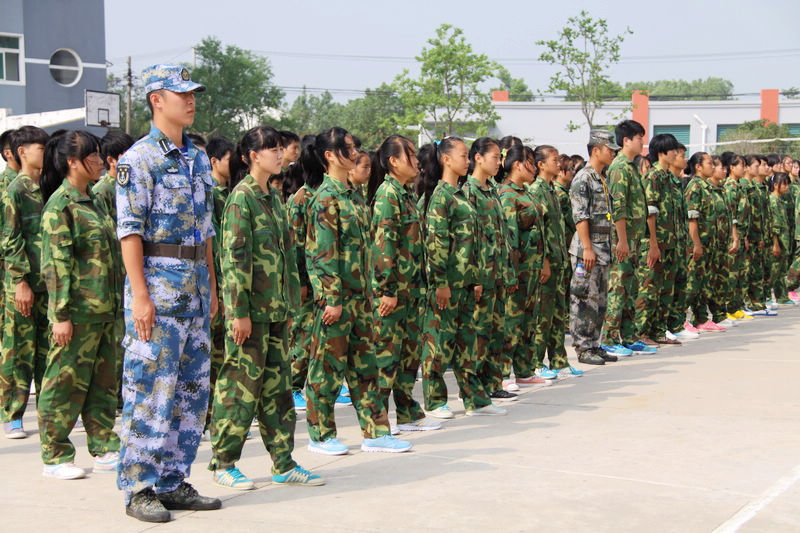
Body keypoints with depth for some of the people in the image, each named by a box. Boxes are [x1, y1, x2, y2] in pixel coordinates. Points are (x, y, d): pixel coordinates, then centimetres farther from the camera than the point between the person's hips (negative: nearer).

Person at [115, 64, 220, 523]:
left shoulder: (198, 158, 15)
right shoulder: (139, 159, -7)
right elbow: (130, 231, -12)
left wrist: (212, 285, 15)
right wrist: (140, 295, -18)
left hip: (196, 280, 8)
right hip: (158, 280, -8)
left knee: (193, 389, 9)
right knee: (150, 389, -6)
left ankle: (174, 482, 18)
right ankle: (139, 488, 3)